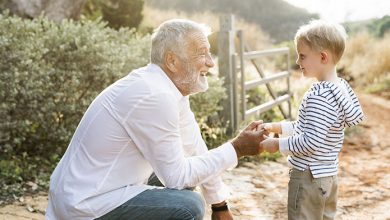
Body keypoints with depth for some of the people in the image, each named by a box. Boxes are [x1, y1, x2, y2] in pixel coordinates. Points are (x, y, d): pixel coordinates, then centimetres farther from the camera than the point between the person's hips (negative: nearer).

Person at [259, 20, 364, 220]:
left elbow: (310, 142, -26)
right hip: (328, 175, 9)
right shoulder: (340, 88, 5)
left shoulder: (319, 96, -24)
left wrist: (278, 144, -14)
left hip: (309, 178, -9)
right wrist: (278, 127, 12)